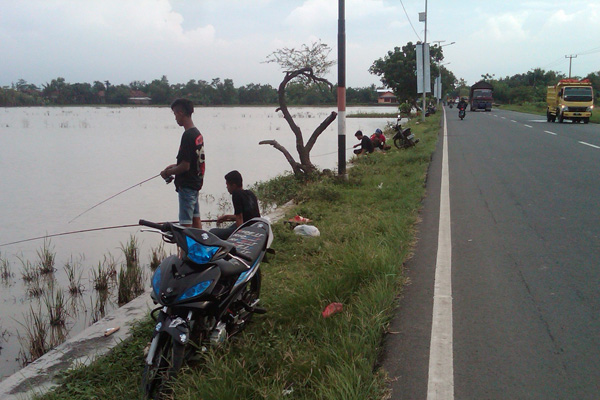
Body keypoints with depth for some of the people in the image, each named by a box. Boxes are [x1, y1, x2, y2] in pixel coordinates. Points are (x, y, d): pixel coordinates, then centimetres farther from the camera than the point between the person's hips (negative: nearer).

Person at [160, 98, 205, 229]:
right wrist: (174, 166, 18)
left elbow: (185, 166, -21)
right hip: (196, 182, 9)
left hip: (186, 185, -9)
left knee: (186, 223, -5)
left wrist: (168, 172, -6)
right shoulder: (198, 133, 9)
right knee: (196, 218, 14)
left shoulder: (187, 136, -19)